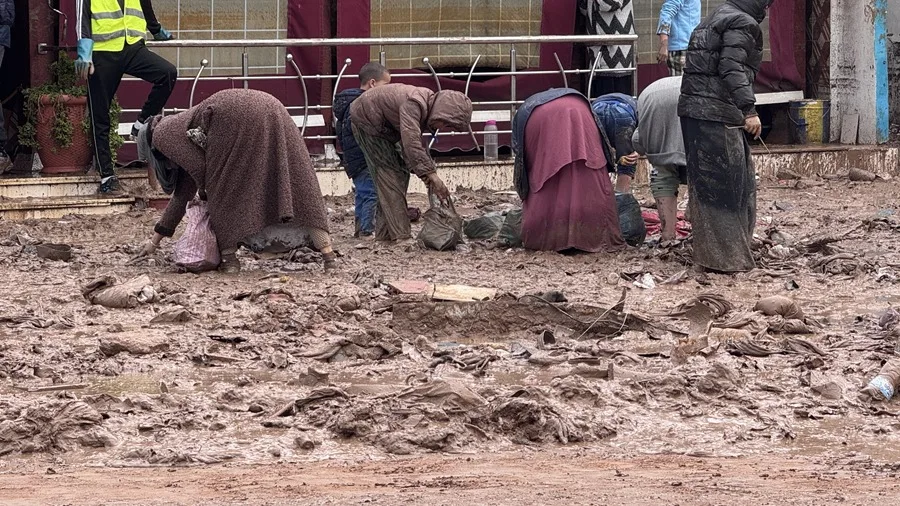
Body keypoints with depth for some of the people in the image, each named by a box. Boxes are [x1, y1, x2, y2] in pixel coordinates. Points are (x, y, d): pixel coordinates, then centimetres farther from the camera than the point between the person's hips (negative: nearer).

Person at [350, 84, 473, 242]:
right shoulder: (413, 104, -34)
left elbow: (418, 146, 4)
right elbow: (411, 142, -41)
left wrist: (428, 177, -7)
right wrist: (431, 174, -40)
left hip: (383, 127, 10)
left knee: (400, 173, 8)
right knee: (389, 173, -13)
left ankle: (384, 233, 10)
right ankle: (400, 235, -16)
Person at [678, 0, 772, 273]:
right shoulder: (742, 24, -7)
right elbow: (732, 68, -18)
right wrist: (749, 109, -22)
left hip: (694, 110, 10)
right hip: (718, 116, -10)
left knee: (706, 182, 13)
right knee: (726, 184, -6)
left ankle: (711, 251, 18)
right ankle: (726, 257, -6)